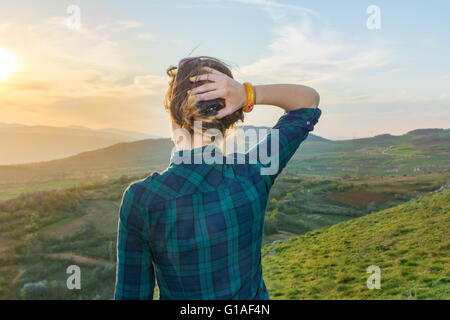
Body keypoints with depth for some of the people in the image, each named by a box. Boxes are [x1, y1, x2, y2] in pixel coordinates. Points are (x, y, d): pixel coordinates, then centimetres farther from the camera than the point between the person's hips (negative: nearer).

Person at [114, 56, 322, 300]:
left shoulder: (140, 199, -24)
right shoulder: (253, 175, -20)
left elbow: (132, 292, -14)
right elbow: (309, 100, -7)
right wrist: (248, 94, -22)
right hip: (253, 295, 2)